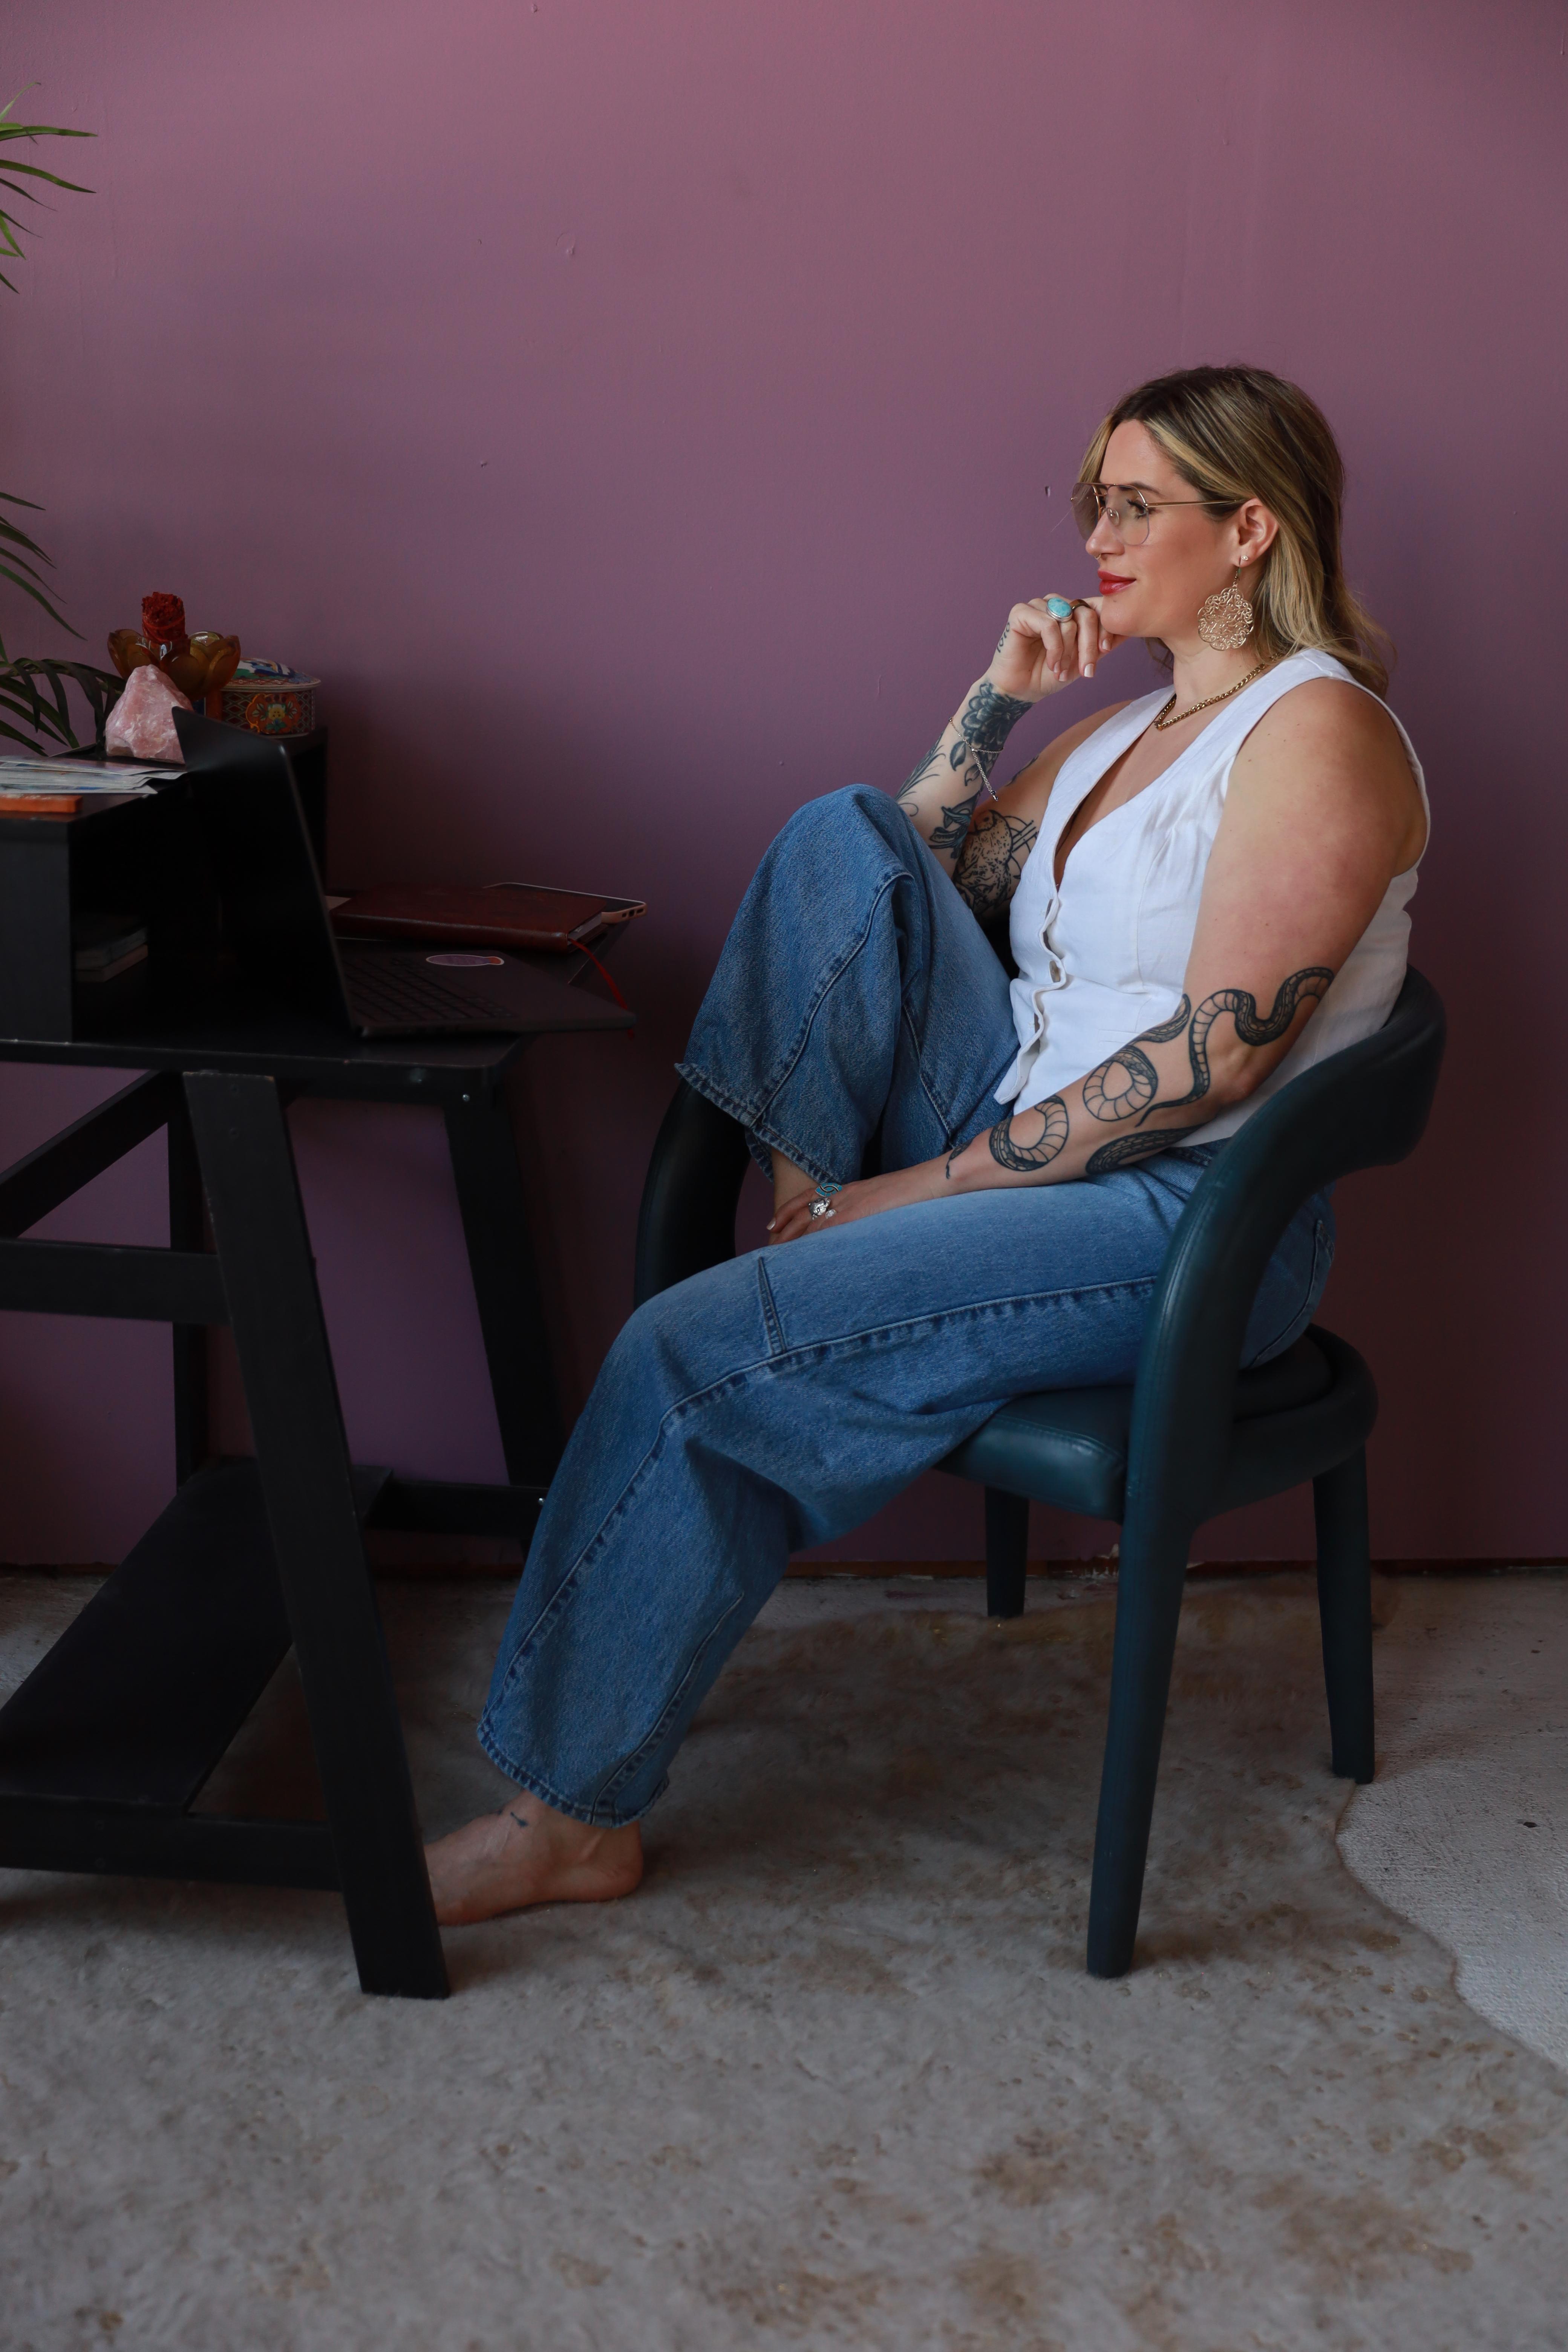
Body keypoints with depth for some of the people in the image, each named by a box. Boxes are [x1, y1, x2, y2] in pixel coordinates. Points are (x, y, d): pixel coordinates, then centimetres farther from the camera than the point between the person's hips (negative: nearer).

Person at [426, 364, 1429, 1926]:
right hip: (1022, 1145, 8)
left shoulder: (1316, 730, -9)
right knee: (843, 833, -8)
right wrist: (998, 697, 8)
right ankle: (805, 1211, -8)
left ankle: (576, 1810, -5)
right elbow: (911, 893, 18)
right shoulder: (1123, 730, 19)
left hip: (1191, 1224, -8)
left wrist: (933, 1184, -18)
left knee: (692, 1351, -19)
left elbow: (1216, 1054, -19)